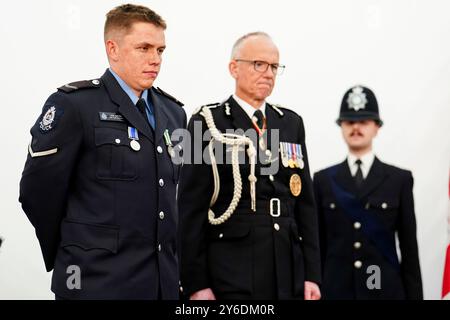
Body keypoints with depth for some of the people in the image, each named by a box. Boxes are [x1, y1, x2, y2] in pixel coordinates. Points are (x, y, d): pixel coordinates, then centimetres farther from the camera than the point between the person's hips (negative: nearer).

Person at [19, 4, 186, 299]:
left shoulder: (174, 112, 12)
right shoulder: (73, 104, -8)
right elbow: (38, 191, -7)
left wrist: (173, 263, 15)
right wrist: (70, 257, 3)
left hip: (165, 280, 6)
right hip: (98, 282, -5)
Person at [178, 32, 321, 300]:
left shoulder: (292, 123, 12)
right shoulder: (208, 123, -2)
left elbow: (305, 203, 12)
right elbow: (191, 209, -5)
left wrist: (312, 274, 6)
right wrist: (195, 284, -9)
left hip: (288, 272, 4)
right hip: (231, 275, -4)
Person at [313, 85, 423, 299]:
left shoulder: (400, 179, 5)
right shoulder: (323, 180, 8)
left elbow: (409, 248, 4)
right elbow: (317, 244, 8)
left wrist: (414, 295, 0)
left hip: (385, 289, -1)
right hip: (336, 289, 1)